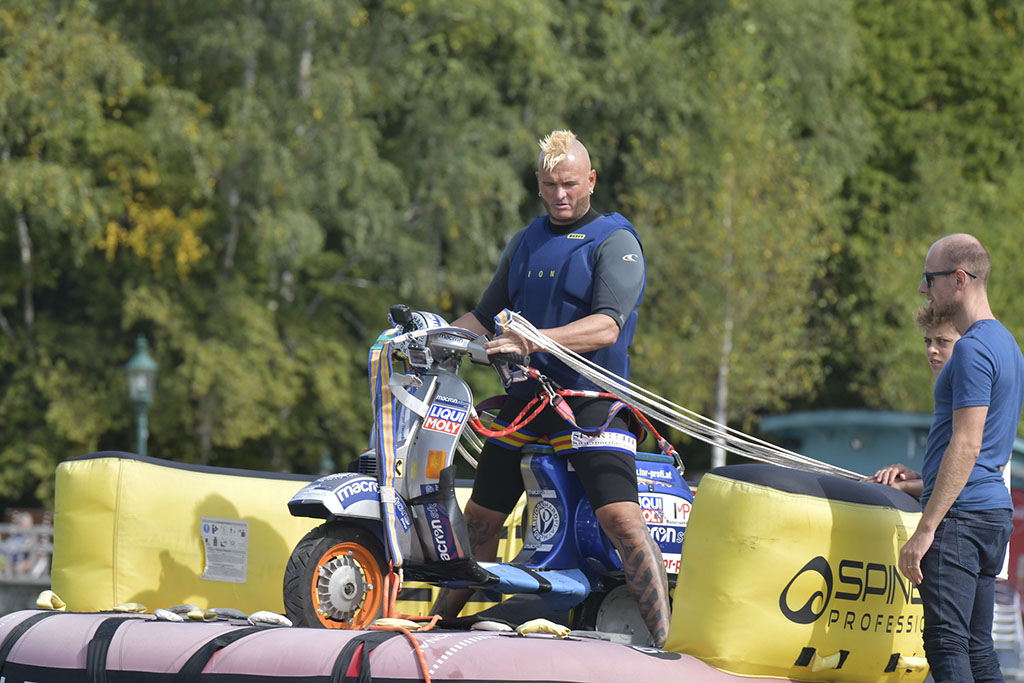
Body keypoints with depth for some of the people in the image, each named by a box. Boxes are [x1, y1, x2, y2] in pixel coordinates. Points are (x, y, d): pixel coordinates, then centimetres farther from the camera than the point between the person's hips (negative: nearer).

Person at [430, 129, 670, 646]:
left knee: (621, 518, -21)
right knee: (480, 519, 12)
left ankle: (663, 643, -21)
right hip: (523, 398, 6)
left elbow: (606, 327, -19)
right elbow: (486, 316, 24)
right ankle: (440, 621, 28)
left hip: (590, 400, -6)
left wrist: (532, 341, -32)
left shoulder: (615, 242, -5)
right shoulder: (525, 243, 18)